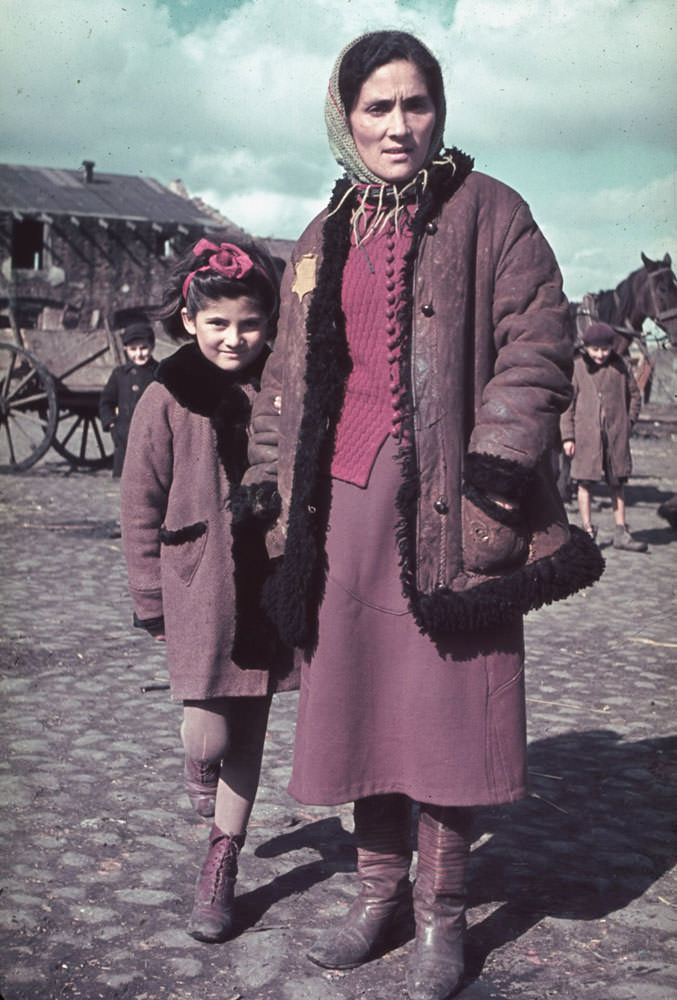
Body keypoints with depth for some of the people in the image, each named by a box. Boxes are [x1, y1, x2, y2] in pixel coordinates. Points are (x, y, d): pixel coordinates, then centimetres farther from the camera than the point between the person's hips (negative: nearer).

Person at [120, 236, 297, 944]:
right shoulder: (168, 400, -5)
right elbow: (141, 507, 0)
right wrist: (152, 600, 0)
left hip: (270, 585, 2)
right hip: (199, 586, -2)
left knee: (248, 735, 9)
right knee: (209, 738, -5)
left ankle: (222, 863, 27)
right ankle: (198, 767, 33)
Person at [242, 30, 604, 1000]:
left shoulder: (488, 212, 1)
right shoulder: (324, 240, 16)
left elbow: (537, 341, -6)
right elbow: (286, 378, 19)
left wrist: (495, 474, -15)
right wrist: (274, 496, 11)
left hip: (446, 504, -4)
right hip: (345, 502, 5)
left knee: (445, 709, -1)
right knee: (358, 701, 9)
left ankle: (442, 911, 16)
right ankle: (380, 892, 26)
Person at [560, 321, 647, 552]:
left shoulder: (619, 366, 6)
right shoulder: (577, 367, -2)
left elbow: (634, 394, 17)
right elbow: (566, 403, -1)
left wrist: (629, 422, 7)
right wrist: (568, 436, -5)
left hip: (616, 435, 3)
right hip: (586, 435, -3)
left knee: (617, 482, 7)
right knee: (585, 481, -1)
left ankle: (620, 531, 14)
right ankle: (587, 529, 7)